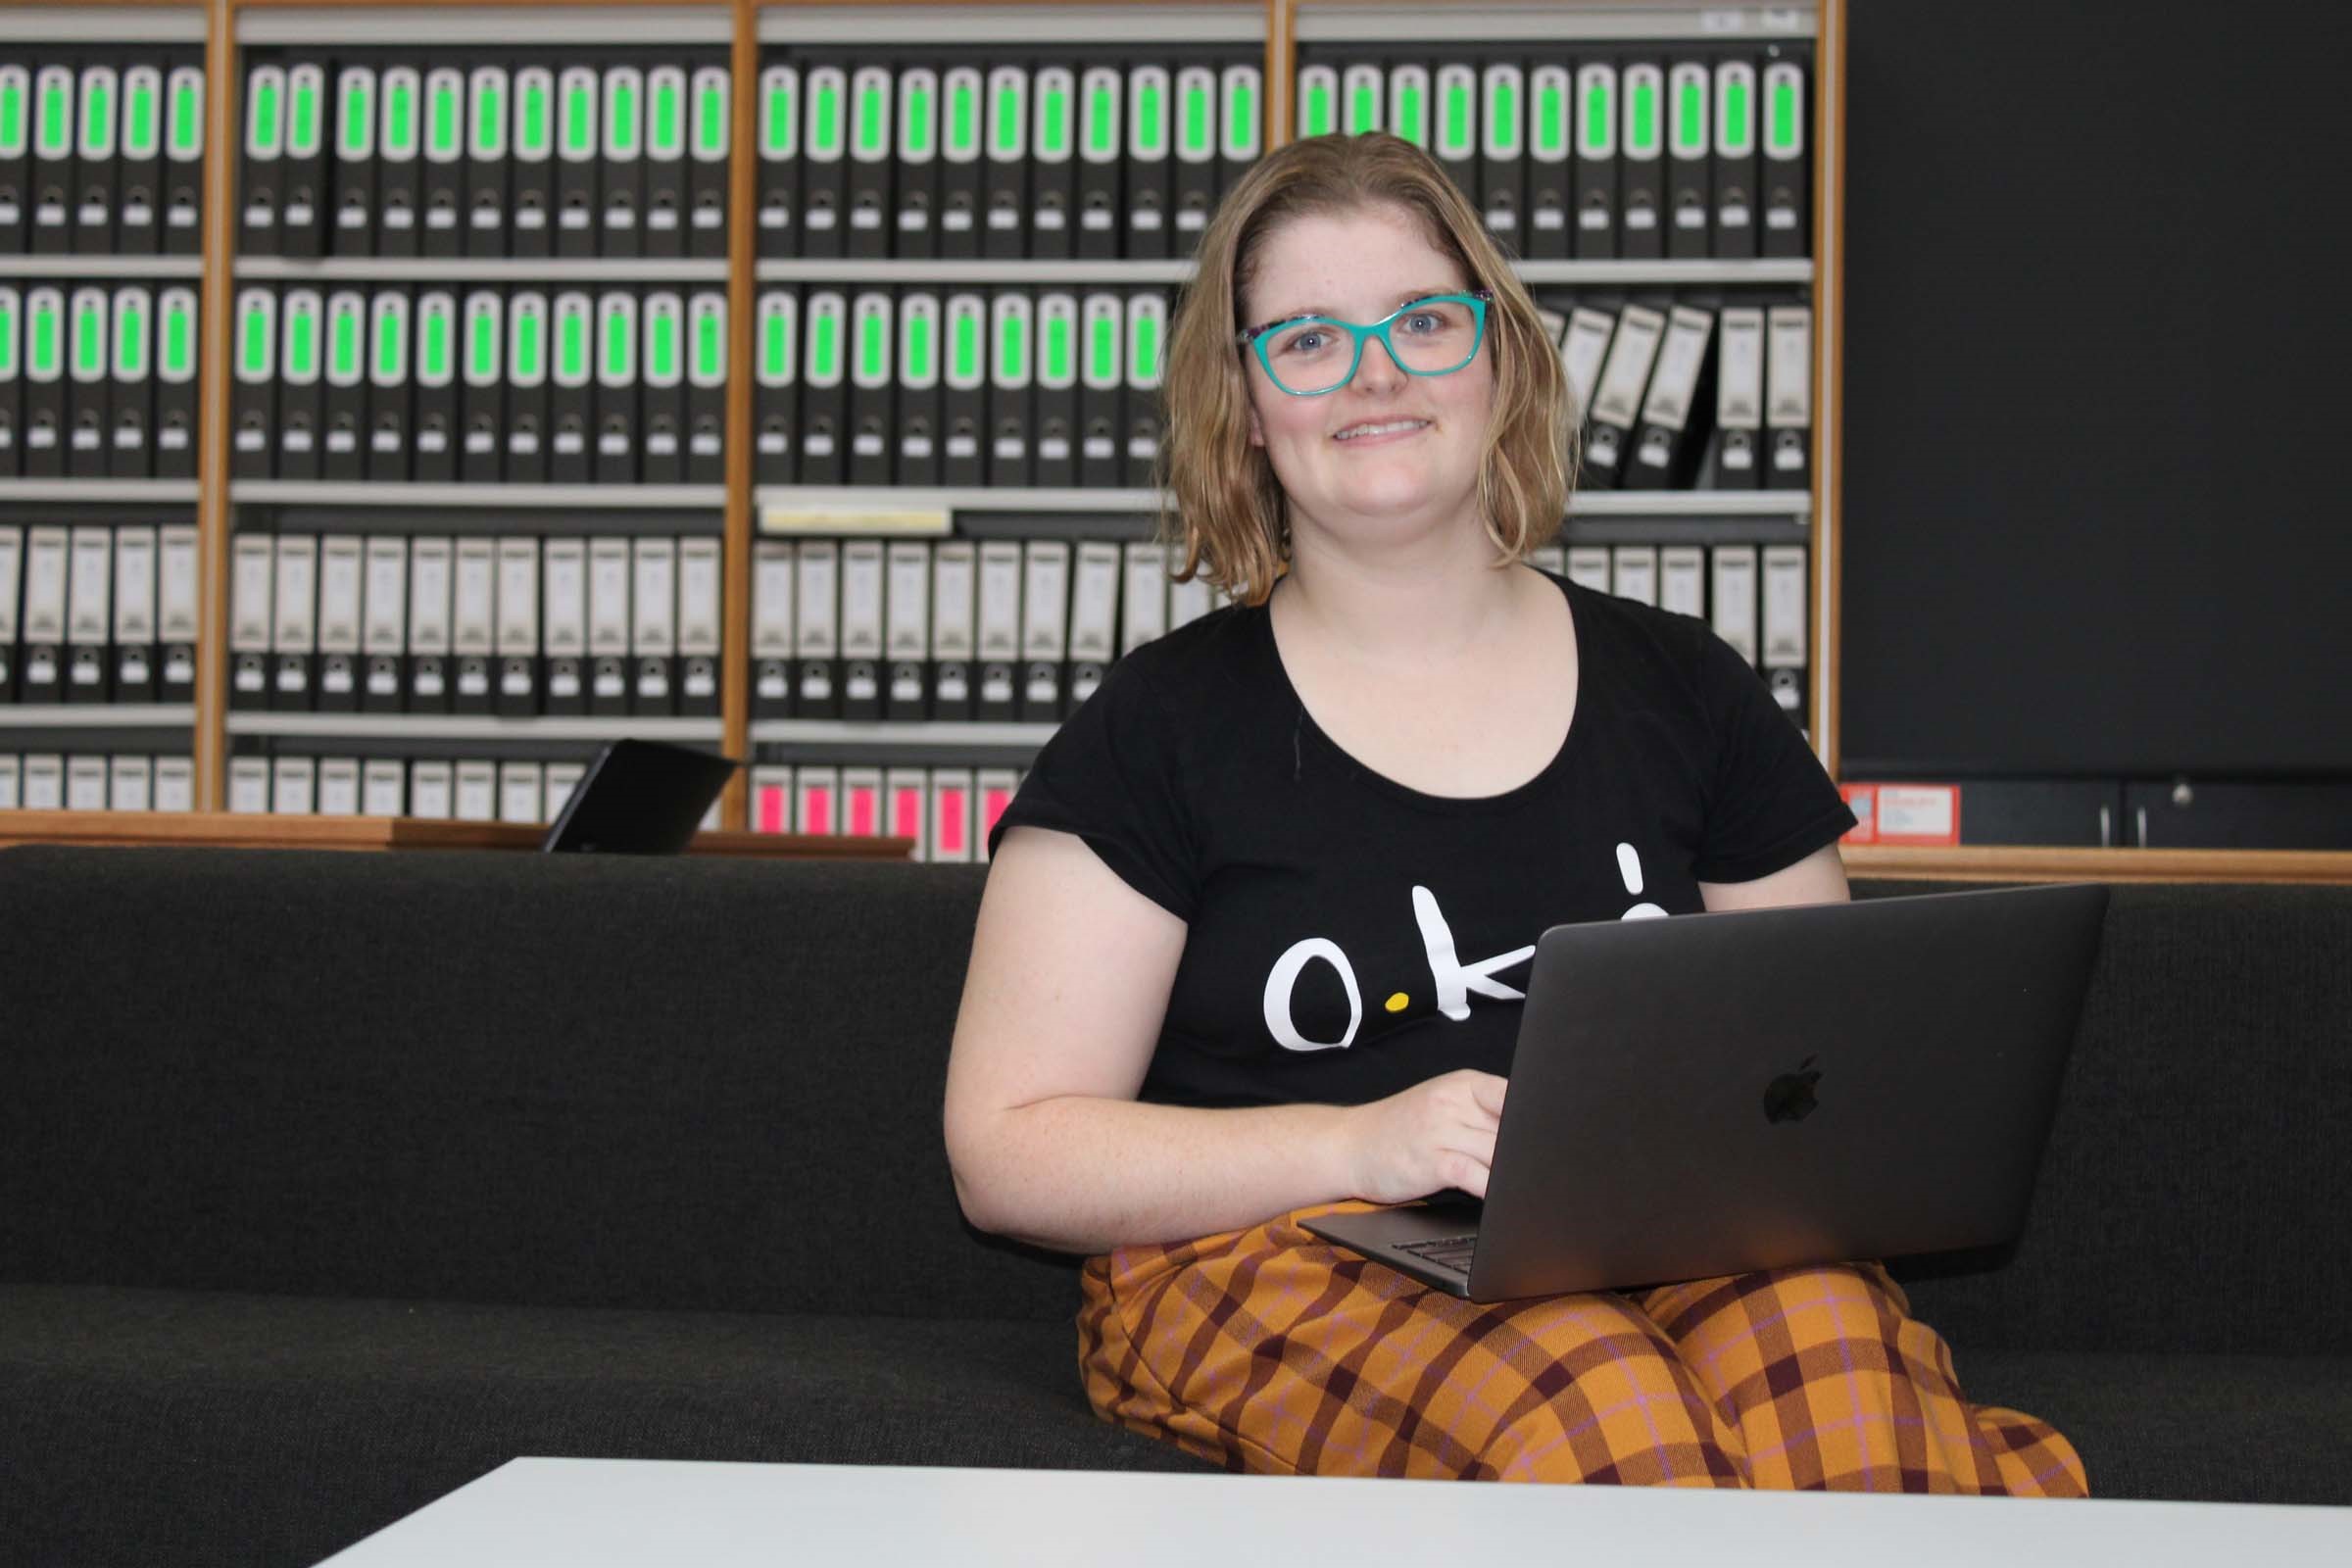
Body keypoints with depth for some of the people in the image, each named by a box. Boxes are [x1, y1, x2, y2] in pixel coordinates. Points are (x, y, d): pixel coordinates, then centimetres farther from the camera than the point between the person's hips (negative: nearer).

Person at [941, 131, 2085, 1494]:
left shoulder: (1686, 692, 15)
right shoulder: (1164, 727, 5)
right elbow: (1009, 1152, 0)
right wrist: (1358, 1146, -14)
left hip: (1665, 1255, 3)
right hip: (1287, 1265, -3)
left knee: (1830, 1336, -33)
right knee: (1598, 1409, -37)